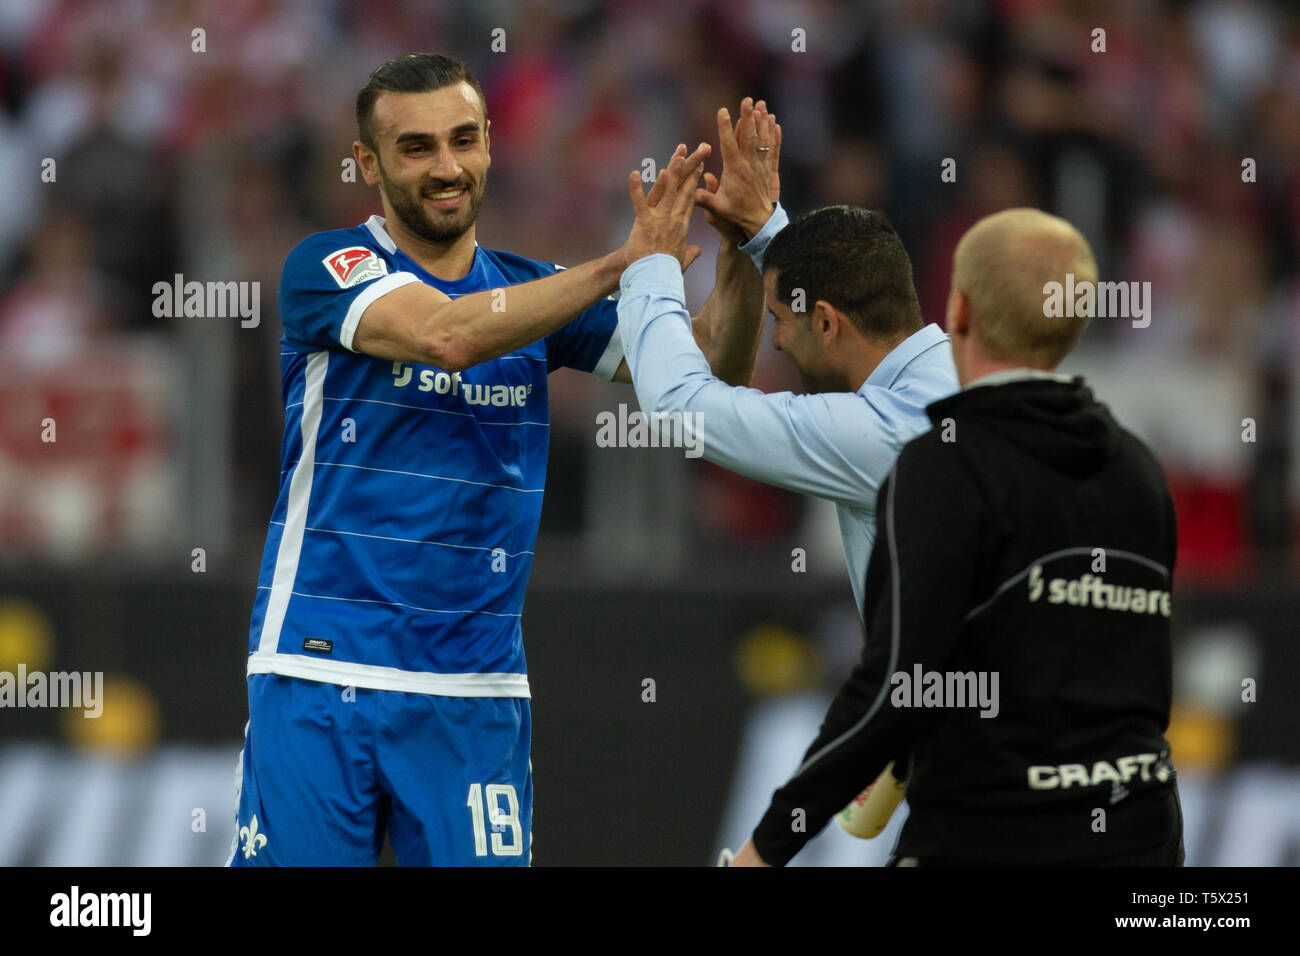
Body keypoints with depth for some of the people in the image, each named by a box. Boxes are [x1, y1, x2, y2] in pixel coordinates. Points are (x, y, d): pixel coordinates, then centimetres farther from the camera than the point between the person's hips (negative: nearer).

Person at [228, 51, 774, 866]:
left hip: (474, 691, 3)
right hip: (318, 676, -3)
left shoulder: (530, 290, 11)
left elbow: (710, 371, 4)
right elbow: (445, 335, -21)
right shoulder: (325, 267, -2)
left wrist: (739, 244, -13)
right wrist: (620, 265, -22)